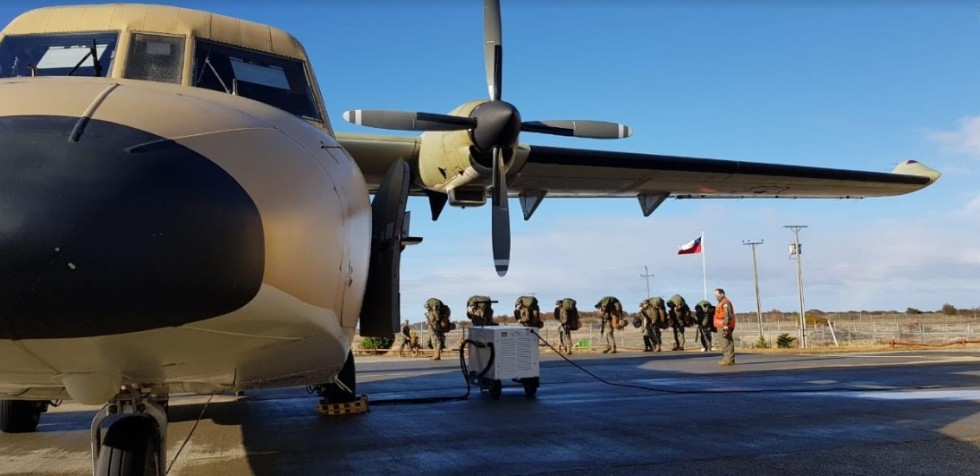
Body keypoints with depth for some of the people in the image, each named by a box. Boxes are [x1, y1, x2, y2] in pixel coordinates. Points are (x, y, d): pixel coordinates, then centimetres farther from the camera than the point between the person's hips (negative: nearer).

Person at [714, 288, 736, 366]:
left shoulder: (725, 302, -12)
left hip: (724, 327, -11)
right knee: (725, 344, 12)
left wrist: (725, 325, -25)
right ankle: (727, 359, 16)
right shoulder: (721, 302, 22)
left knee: (726, 344, -11)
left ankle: (729, 360, -11)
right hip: (722, 327, 11)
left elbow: (728, 315, -20)